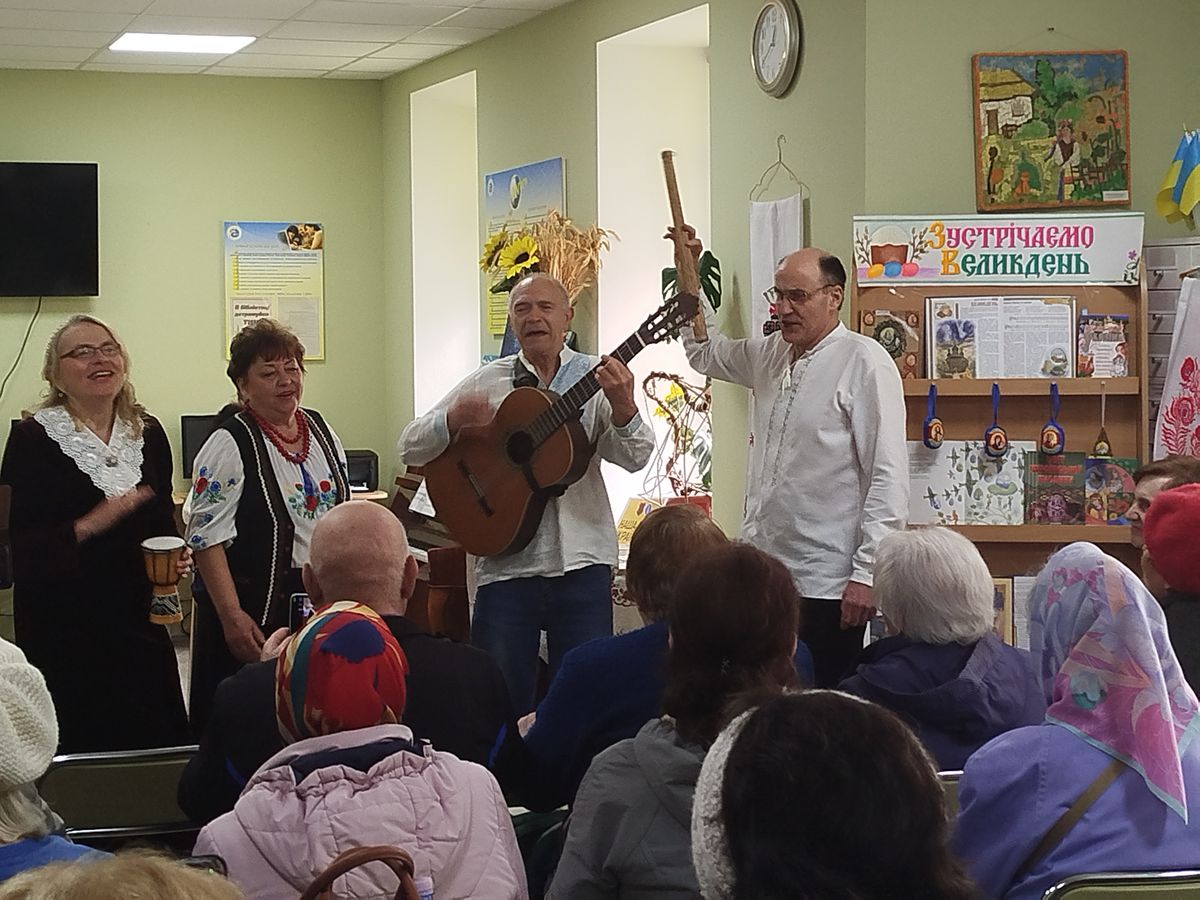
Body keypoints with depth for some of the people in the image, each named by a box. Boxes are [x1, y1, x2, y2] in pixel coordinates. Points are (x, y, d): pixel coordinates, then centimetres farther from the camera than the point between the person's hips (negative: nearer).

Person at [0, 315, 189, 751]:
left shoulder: (147, 434, 7)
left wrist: (175, 556, -2)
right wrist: (89, 526, -23)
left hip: (140, 622, 4)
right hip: (63, 629, -4)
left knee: (158, 745, 2)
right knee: (83, 751, -3)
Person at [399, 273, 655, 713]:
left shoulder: (598, 379, 4)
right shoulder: (485, 384, 7)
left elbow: (635, 458, -6)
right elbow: (411, 447, 7)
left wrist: (623, 407, -27)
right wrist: (454, 420, -15)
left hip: (580, 561, -1)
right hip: (505, 564, 1)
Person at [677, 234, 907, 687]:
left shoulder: (864, 362, -10)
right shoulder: (771, 354, 14)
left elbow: (888, 476, -15)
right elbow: (706, 352, 36)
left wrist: (866, 573, -18)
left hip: (826, 585, -7)